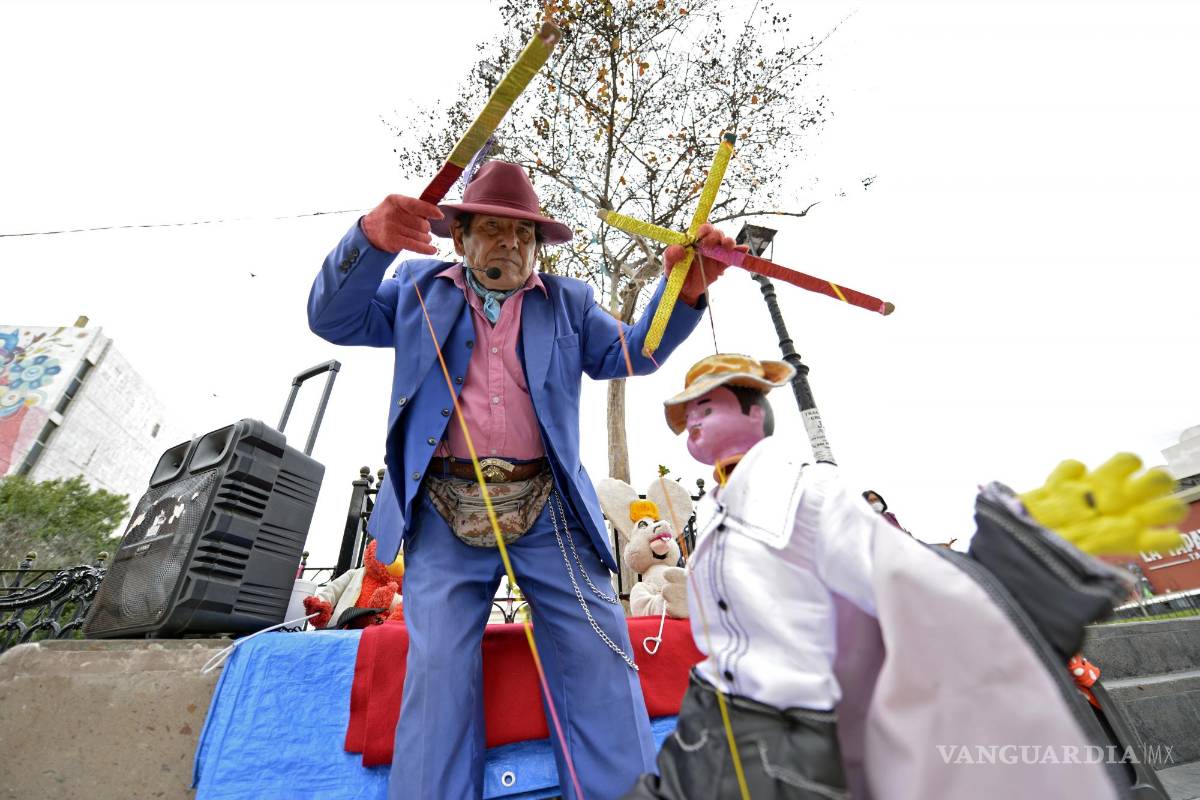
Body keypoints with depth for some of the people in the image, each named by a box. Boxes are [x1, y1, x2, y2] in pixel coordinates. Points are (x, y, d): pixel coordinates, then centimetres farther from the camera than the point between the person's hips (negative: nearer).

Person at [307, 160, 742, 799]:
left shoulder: (567, 302, 16)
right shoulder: (420, 289, 15)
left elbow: (633, 353, 7)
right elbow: (332, 320, 6)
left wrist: (683, 291, -10)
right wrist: (371, 239, -13)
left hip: (547, 509, 1)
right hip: (444, 513, 0)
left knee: (598, 651, -2)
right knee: (439, 667, -1)